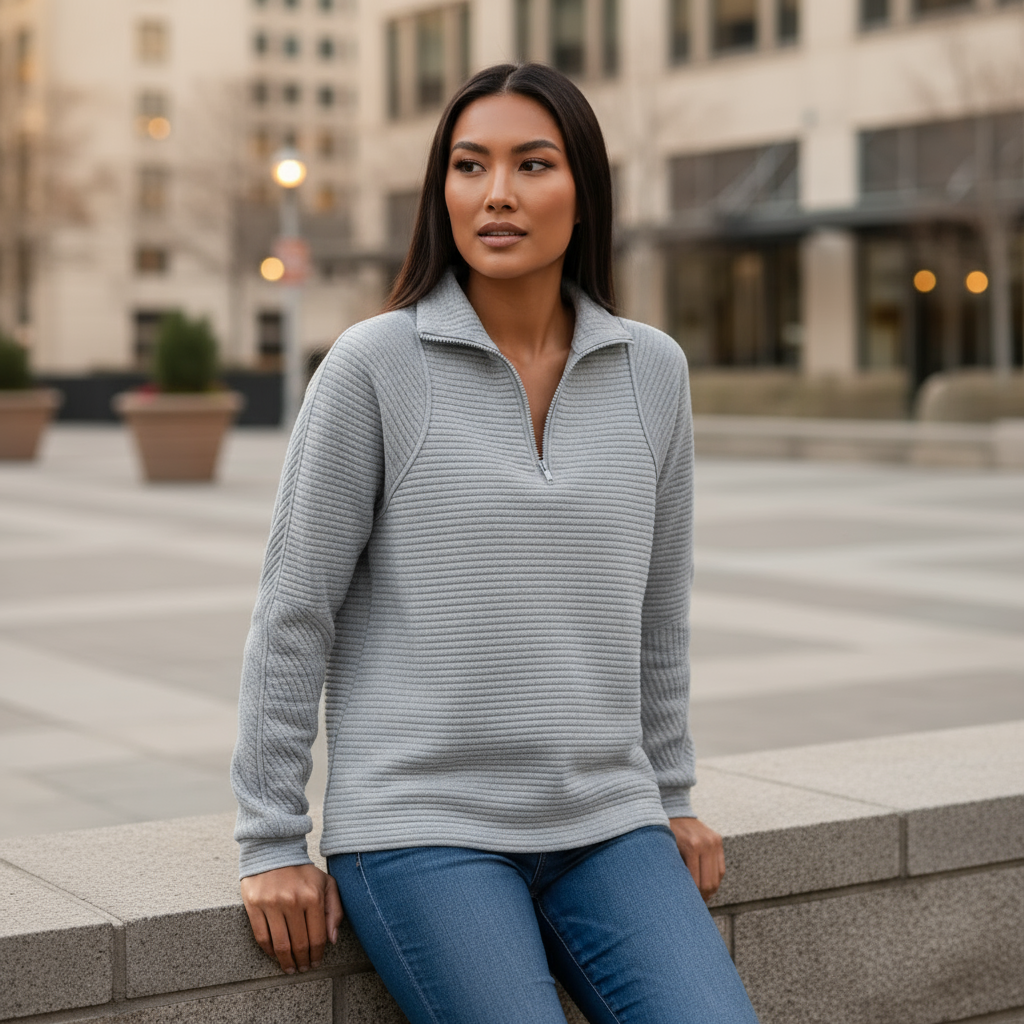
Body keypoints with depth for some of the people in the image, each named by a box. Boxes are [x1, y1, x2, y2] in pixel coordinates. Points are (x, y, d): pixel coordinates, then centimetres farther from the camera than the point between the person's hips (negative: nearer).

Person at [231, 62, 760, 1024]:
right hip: (420, 831, -3)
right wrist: (272, 844, -2)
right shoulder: (374, 365, -6)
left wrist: (671, 794, 18)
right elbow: (294, 610, -3)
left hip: (605, 827, 4)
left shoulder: (652, 370, 5)